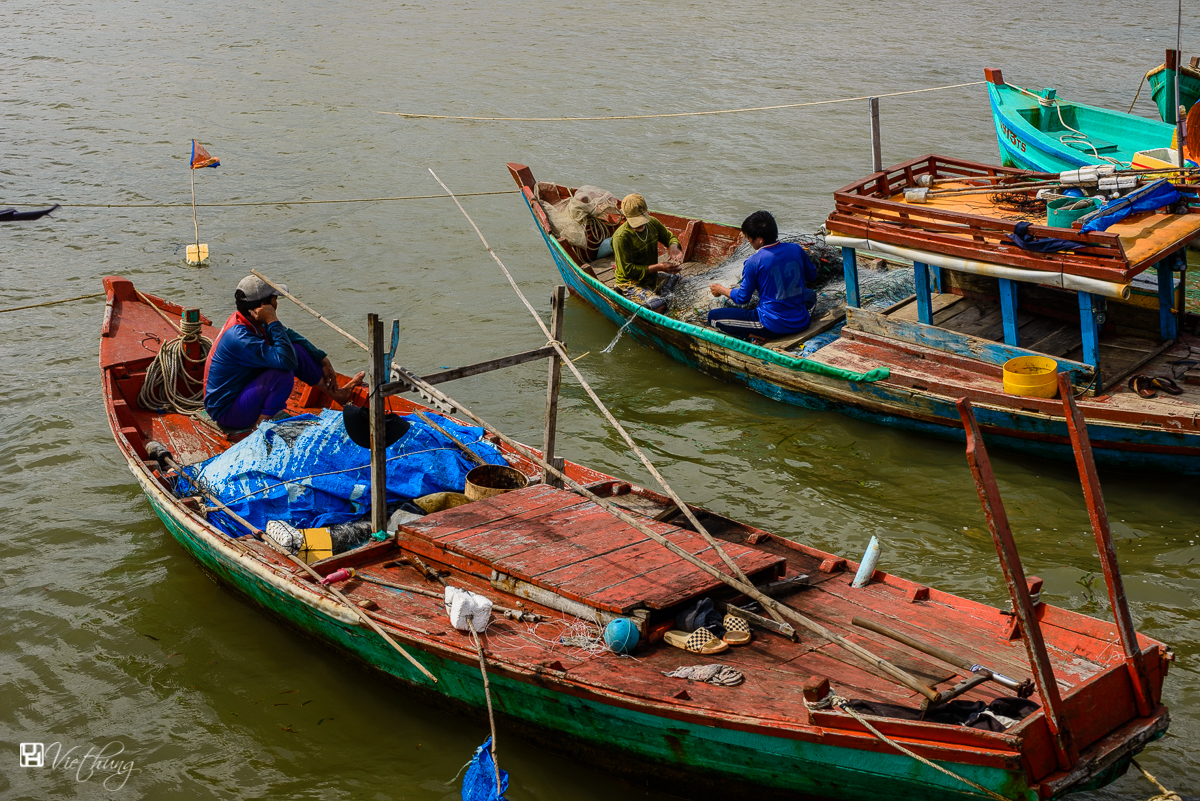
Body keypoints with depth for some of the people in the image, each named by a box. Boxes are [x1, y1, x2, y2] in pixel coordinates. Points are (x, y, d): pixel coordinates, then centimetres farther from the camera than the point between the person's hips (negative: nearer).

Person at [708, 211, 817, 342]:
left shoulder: (754, 262, -15)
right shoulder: (796, 249, -1)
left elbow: (742, 297, -4)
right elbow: (812, 277, 16)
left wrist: (721, 290, 15)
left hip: (773, 327, -5)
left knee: (713, 317, 2)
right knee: (810, 295, 40)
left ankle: (760, 336, -10)